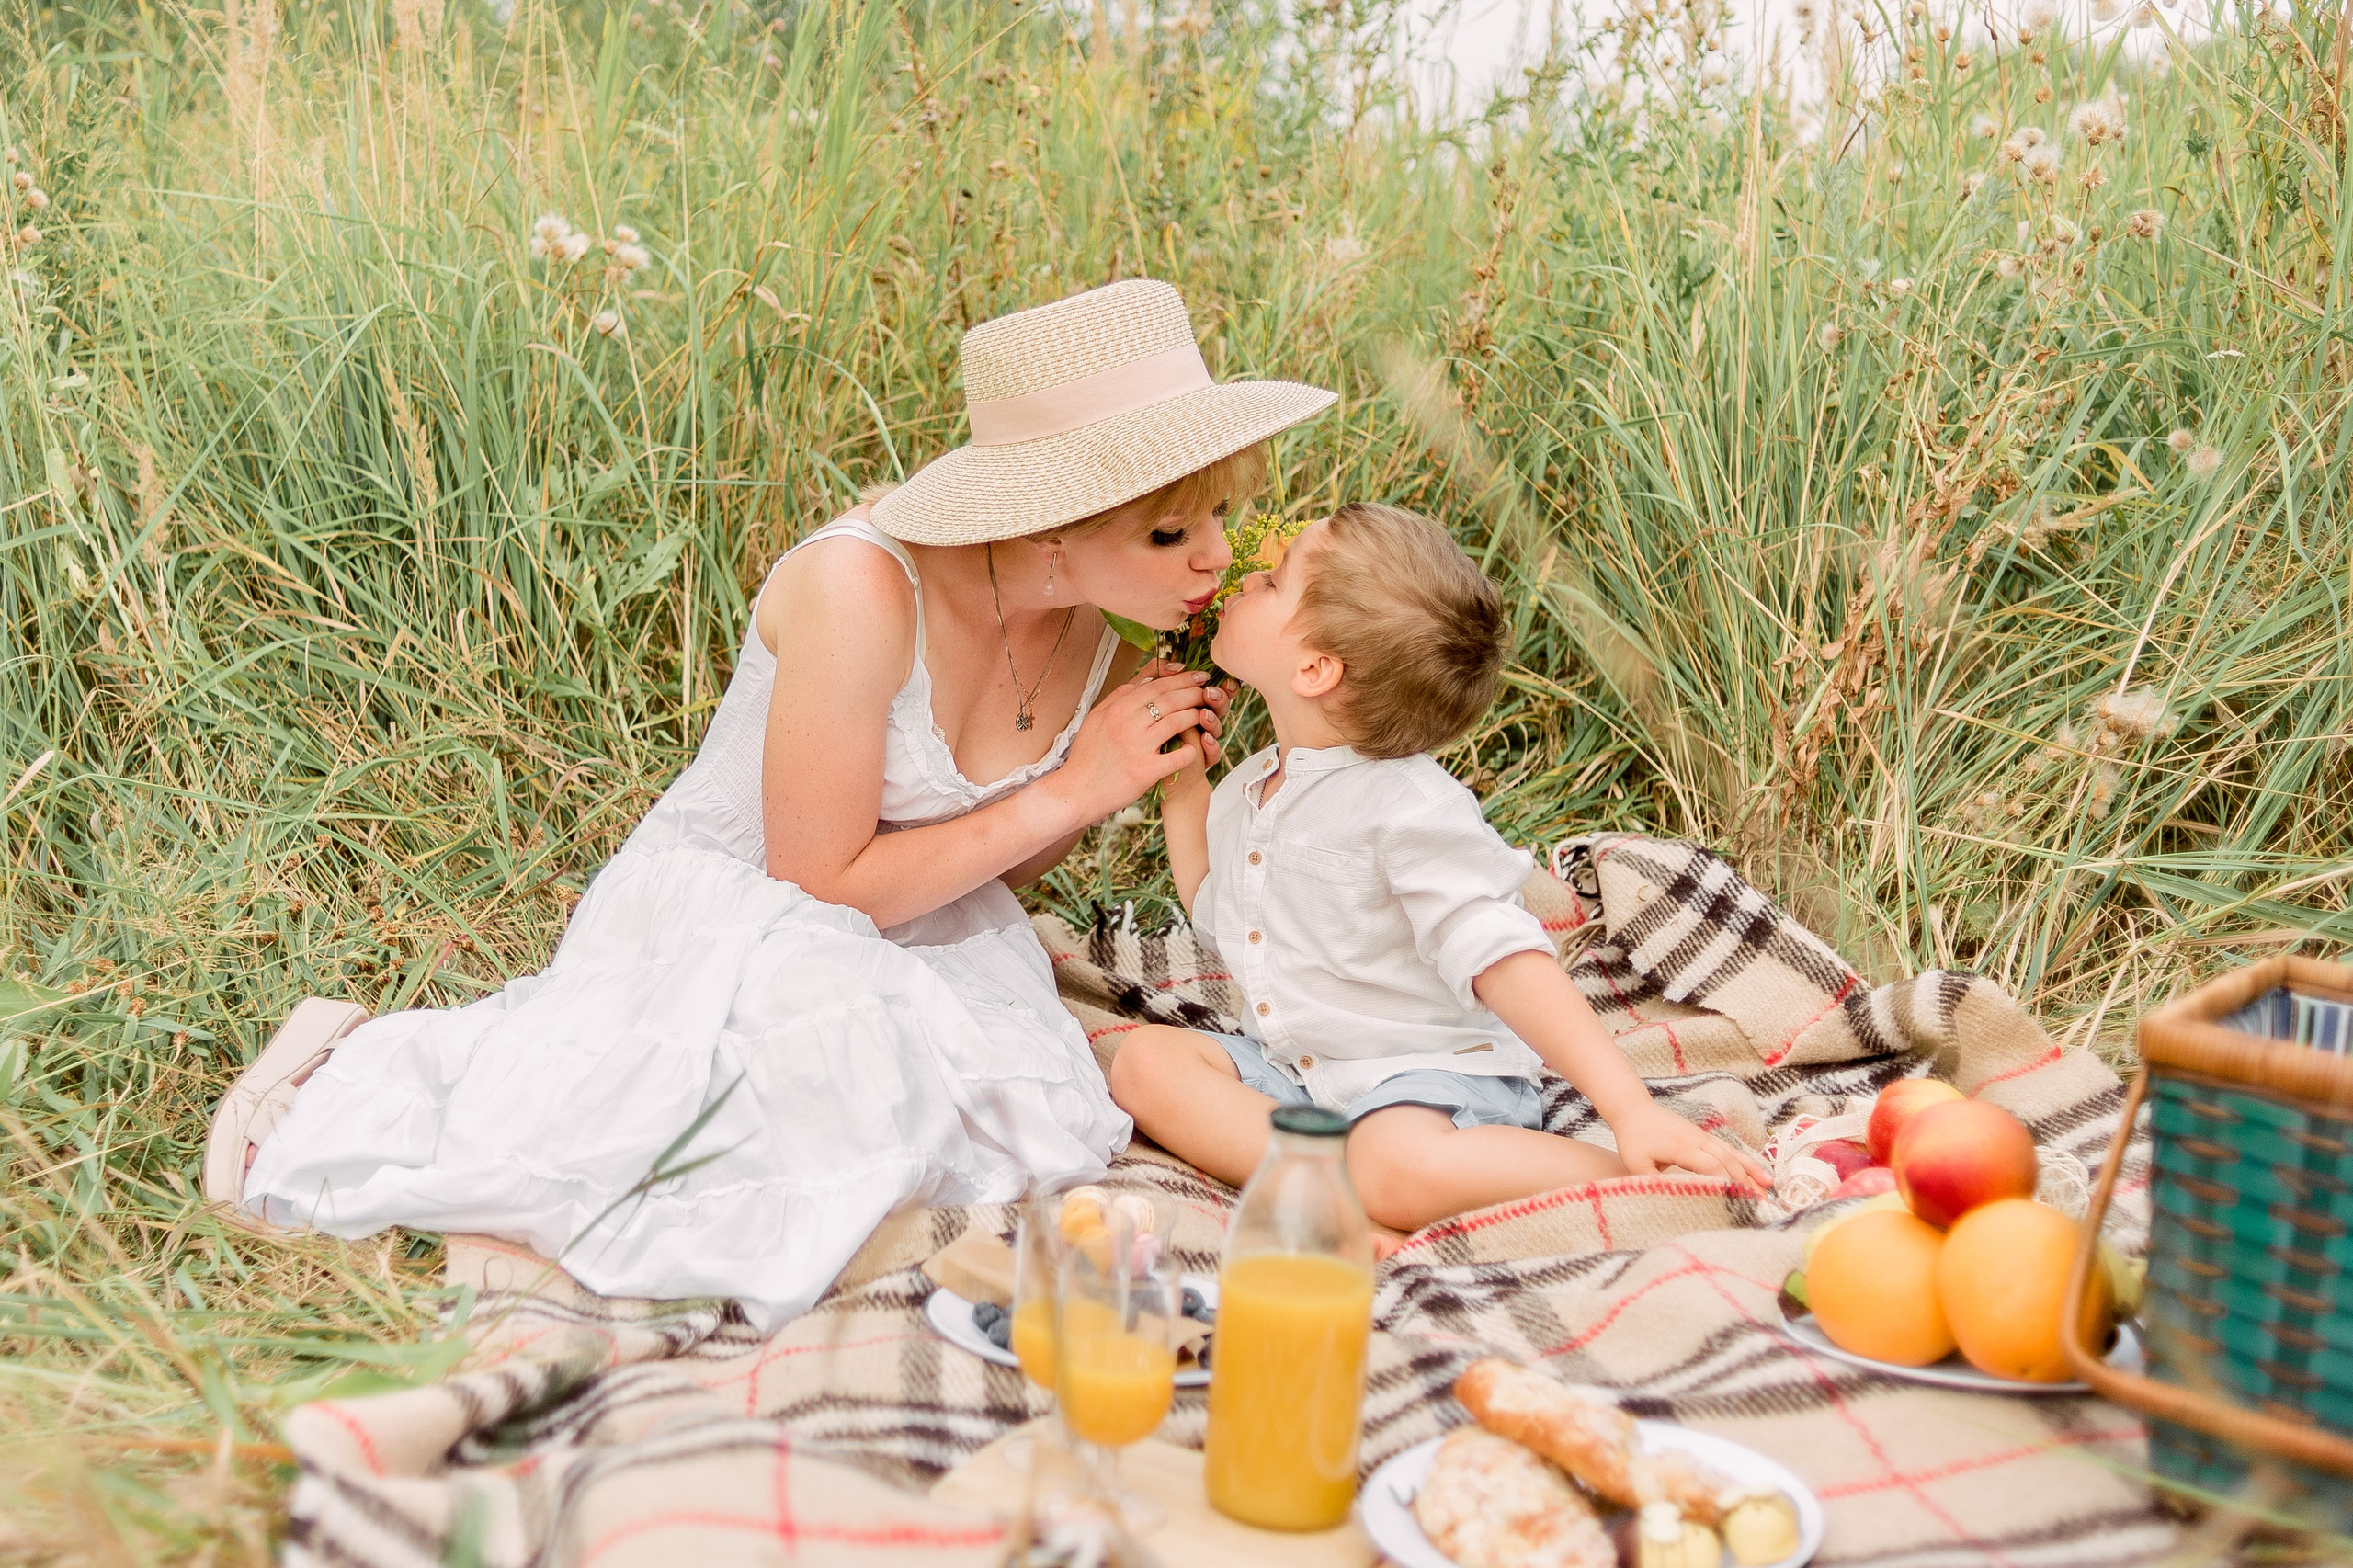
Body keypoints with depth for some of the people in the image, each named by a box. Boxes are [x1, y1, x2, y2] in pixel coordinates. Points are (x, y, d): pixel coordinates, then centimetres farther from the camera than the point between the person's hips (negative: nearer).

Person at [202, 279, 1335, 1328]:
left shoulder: (1103, 649, -5)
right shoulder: (862, 588, -26)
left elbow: (969, 870, 8)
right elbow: (825, 886, -20)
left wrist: (1134, 786, -8)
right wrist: (1065, 795, -20)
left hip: (897, 953, 6)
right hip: (706, 923, -6)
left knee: (1028, 1120, -20)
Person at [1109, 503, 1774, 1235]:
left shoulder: (1408, 808, -17)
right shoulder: (1246, 791, 9)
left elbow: (1503, 961, -24)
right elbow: (1213, 910, 28)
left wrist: (1631, 1109, -33)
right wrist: (1181, 782, 17)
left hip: (1429, 1072, -8)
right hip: (1293, 1068, 8)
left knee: (1402, 1171, -39)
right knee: (1146, 1056, -14)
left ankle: (1653, 1175, -23)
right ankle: (1324, 1167, -29)